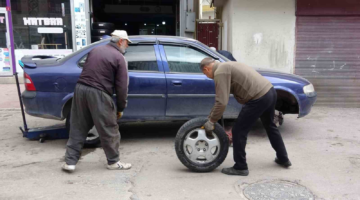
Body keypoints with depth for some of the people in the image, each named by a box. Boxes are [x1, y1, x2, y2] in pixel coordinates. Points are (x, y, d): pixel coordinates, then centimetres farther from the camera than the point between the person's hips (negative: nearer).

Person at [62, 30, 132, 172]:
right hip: (98, 93, -6)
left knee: (78, 128, 14)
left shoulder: (95, 50, 18)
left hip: (80, 88, 7)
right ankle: (113, 162, 19)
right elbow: (121, 86, -4)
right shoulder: (119, 58, -2)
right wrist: (121, 108, 4)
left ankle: (70, 161, 18)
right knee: (109, 130, 8)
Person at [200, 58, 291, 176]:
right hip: (270, 91, 11)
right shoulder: (226, 66, 21)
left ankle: (240, 167, 13)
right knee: (270, 126, 29)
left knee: (239, 131, 1)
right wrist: (212, 116, 26)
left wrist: (211, 121, -7)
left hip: (259, 98, -11)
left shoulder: (220, 72, -10)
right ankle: (283, 159, 42)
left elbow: (221, 102, -18)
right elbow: (221, 99, 24)